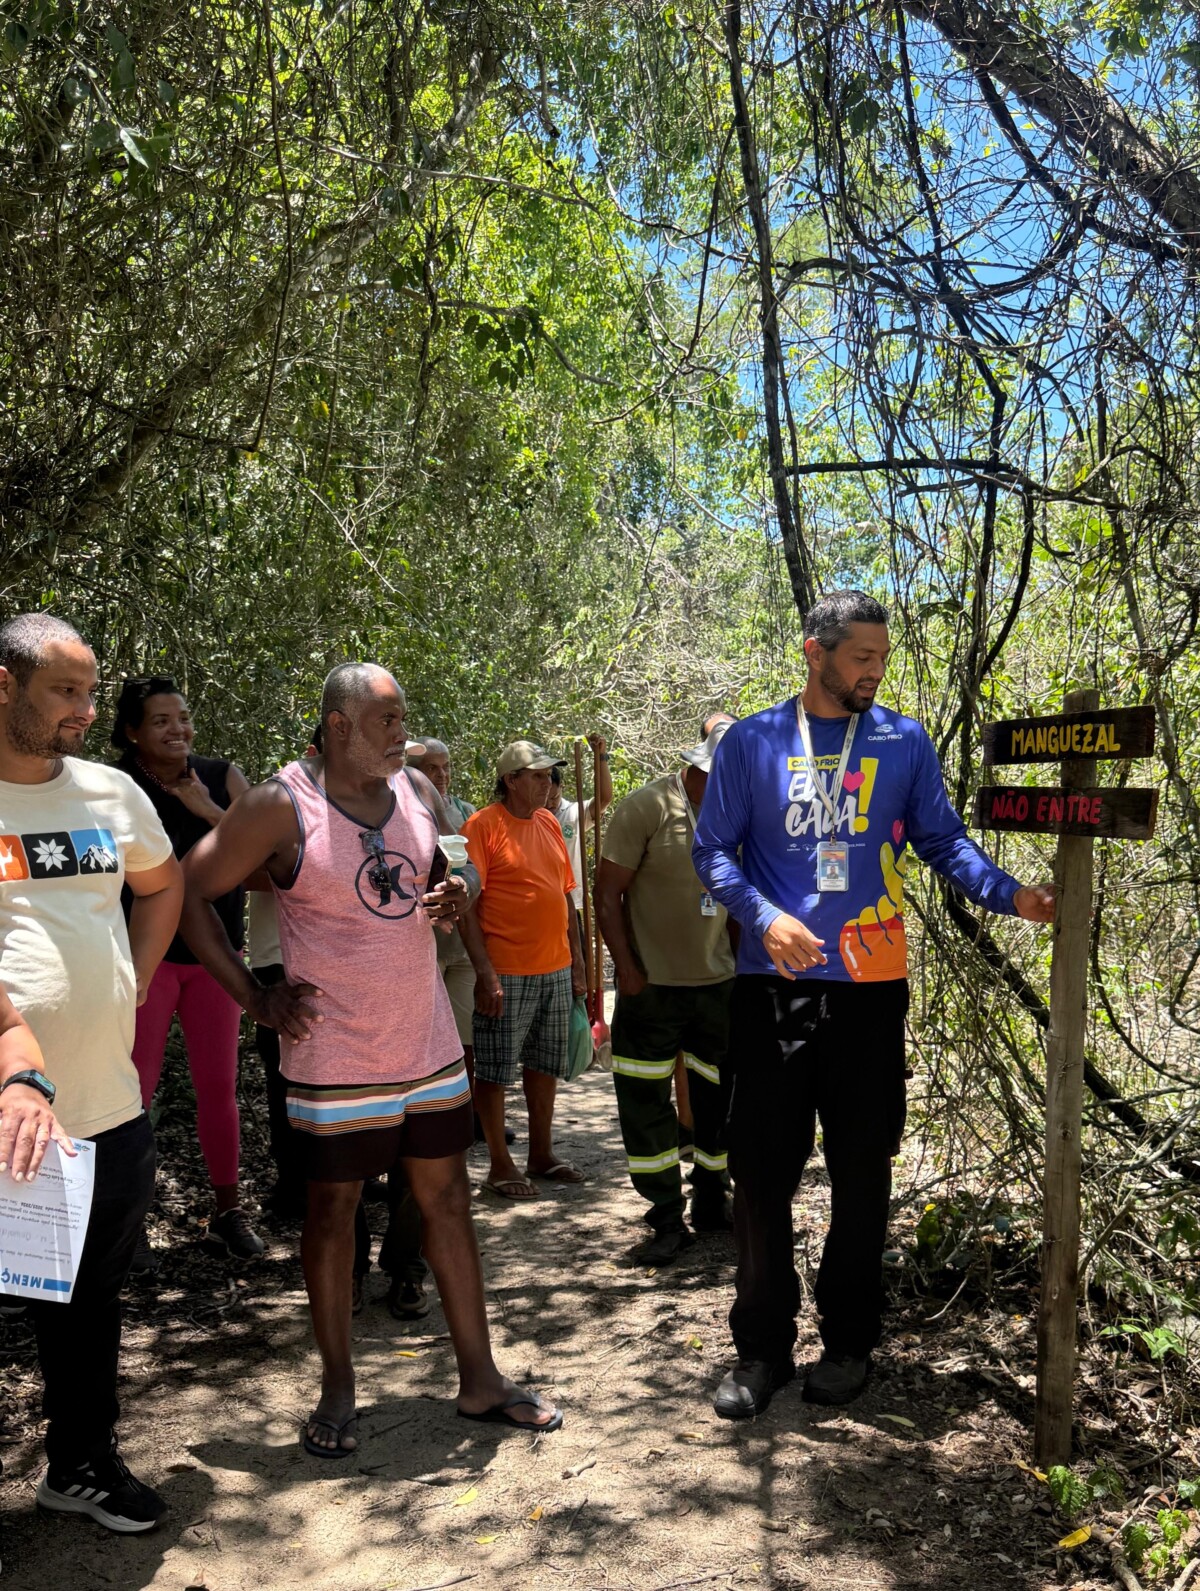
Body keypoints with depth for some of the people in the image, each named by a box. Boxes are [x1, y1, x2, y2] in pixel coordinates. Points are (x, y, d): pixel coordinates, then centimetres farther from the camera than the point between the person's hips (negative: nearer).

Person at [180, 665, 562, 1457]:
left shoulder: (419, 790, 3)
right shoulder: (281, 806, -12)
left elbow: (461, 869, 19)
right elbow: (189, 892, -7)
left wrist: (460, 897, -6)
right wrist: (255, 996, -10)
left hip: (429, 1041, 5)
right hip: (336, 1055, -5)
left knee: (448, 1196, 12)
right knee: (332, 1208, 8)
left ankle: (479, 1378, 25)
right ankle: (338, 1388, 27)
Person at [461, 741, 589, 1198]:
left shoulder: (548, 823, 11)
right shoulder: (483, 826, -9)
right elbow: (466, 904, -13)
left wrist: (577, 961, 13)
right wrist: (484, 971, -19)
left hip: (555, 969, 7)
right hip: (506, 972, -7)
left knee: (544, 1065, 15)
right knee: (494, 1070, 2)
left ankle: (542, 1154, 28)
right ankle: (500, 1165, 15)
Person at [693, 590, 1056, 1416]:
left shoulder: (905, 742, 5)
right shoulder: (750, 743, 2)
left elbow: (942, 841, 5)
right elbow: (713, 850, 1)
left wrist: (1010, 894, -13)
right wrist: (765, 917, -16)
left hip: (870, 985, 1)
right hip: (774, 983, 0)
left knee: (862, 1169, 10)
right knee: (763, 1167, 5)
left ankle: (849, 1339, 28)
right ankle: (763, 1347, 21)